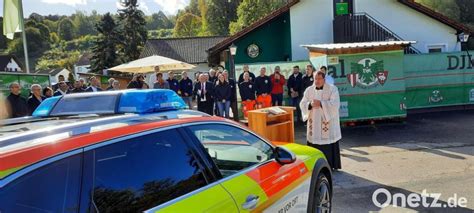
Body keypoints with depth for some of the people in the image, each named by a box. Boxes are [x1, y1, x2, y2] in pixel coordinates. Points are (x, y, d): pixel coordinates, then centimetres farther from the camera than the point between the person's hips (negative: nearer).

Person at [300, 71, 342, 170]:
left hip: (328, 123, -3)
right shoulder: (309, 90, 7)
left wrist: (321, 103, -21)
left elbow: (335, 104, -14)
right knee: (314, 145, 2)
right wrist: (310, 104, -18)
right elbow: (302, 104, 2)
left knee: (329, 146, -1)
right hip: (314, 123, 3)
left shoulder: (332, 89, -3)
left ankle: (330, 166, 11)